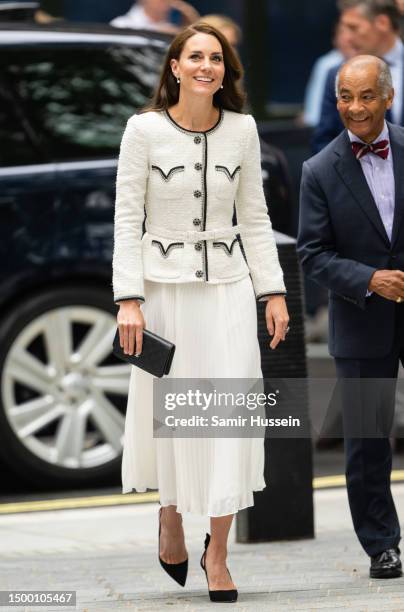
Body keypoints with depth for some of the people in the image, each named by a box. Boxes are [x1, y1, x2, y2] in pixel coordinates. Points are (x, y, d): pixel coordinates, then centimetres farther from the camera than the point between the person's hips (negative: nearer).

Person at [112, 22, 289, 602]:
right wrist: (129, 299, -11)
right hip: (164, 286, -2)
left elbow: (254, 216, 9)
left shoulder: (242, 129, 3)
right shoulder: (144, 129, -5)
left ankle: (218, 551, 3)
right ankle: (170, 513, 36)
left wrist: (273, 291, 5)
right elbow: (127, 217, -5)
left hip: (228, 287, 2)